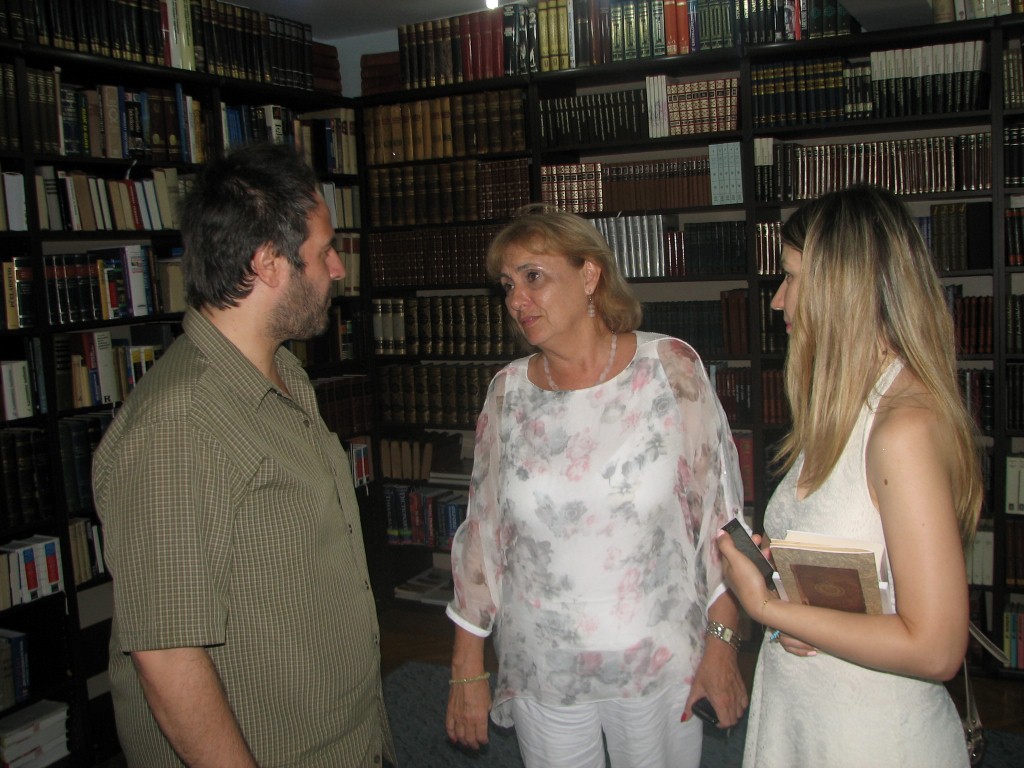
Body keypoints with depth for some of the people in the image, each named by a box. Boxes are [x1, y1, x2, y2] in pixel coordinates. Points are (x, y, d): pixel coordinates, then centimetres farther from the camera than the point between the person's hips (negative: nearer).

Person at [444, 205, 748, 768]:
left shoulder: (671, 368, -10)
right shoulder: (508, 393, -3)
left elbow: (718, 509, -5)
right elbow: (482, 533, 2)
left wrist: (721, 640, -5)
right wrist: (466, 669, 5)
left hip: (659, 659, -1)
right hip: (540, 668, 2)